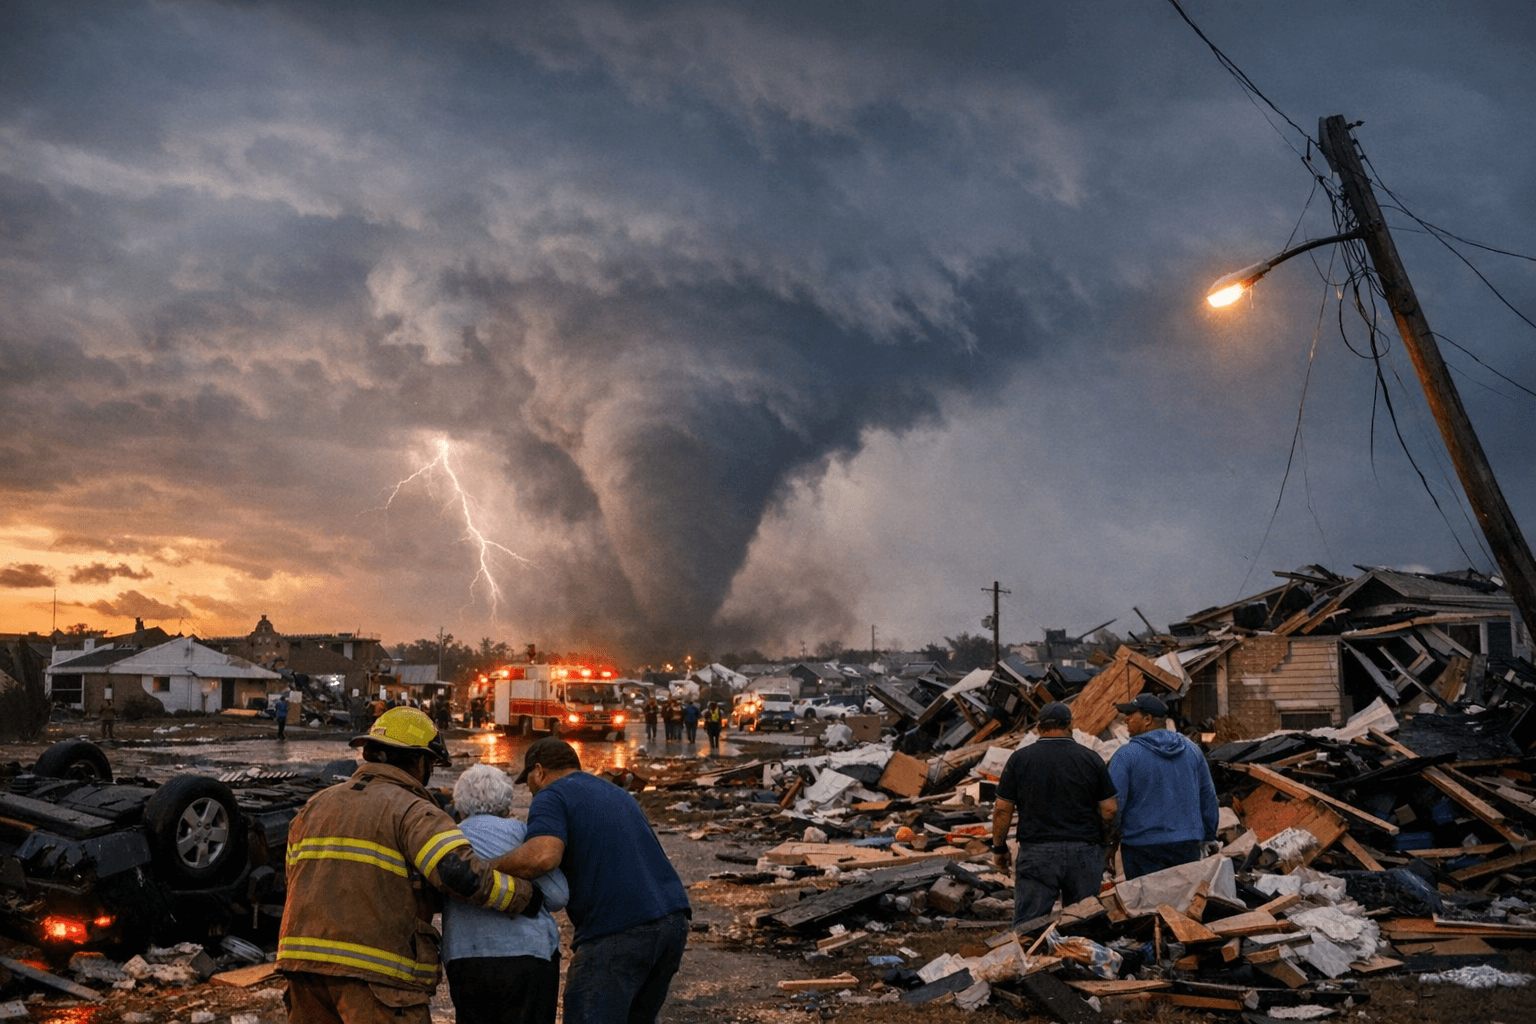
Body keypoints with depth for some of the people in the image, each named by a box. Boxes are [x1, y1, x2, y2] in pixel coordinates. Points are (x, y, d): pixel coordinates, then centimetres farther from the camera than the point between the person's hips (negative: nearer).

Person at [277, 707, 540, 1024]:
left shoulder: (315, 807, 17)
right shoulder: (412, 811, -6)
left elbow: (303, 890, 20)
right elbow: (463, 874, -21)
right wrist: (523, 895, -6)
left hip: (307, 959, 7)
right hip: (378, 973, -7)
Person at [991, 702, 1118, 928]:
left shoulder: (1019, 759, 0)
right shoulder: (1091, 759, 1)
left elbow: (1002, 810, -1)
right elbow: (1108, 810, 2)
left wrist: (999, 848, 11)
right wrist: (1103, 844, 18)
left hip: (1036, 853, -1)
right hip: (1084, 852, 1)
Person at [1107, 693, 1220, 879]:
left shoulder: (1125, 756, -9)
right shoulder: (1192, 750, 8)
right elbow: (1208, 798, 15)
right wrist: (1208, 836, 25)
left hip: (1142, 848, -4)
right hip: (1188, 846, 5)